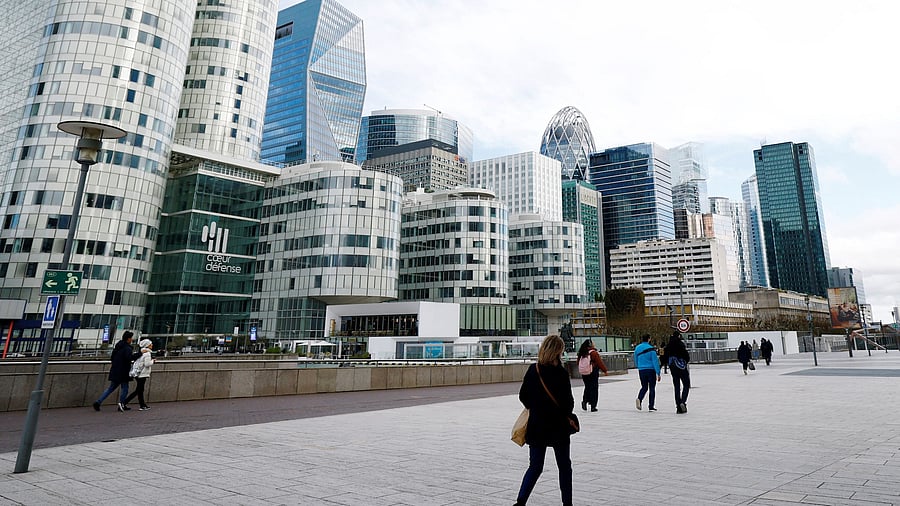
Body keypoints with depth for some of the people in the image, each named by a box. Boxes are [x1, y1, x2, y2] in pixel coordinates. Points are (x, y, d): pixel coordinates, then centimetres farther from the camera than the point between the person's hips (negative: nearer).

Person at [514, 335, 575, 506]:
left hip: (536, 426, 3)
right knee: (564, 466, 16)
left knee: (535, 467, 12)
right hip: (558, 426, -3)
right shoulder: (561, 373, -15)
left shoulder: (532, 370, -4)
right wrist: (566, 414, 9)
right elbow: (568, 401, -11)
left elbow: (523, 396, 2)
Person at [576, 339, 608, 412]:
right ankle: (593, 406, 5)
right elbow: (600, 363, -12)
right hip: (593, 373, -5)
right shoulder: (594, 353, -15)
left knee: (587, 387, 21)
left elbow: (578, 362, 11)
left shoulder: (582, 353, 2)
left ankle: (585, 400, 3)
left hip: (584, 374, 5)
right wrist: (605, 371, -2)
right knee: (594, 389, 4)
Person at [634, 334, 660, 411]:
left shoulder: (637, 348, 4)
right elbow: (655, 361, -12)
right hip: (651, 370, -4)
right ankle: (651, 406, 8)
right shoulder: (651, 349, -11)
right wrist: (658, 373, -10)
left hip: (641, 370, 4)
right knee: (652, 388, 7)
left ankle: (639, 399, -11)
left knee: (644, 387, 15)